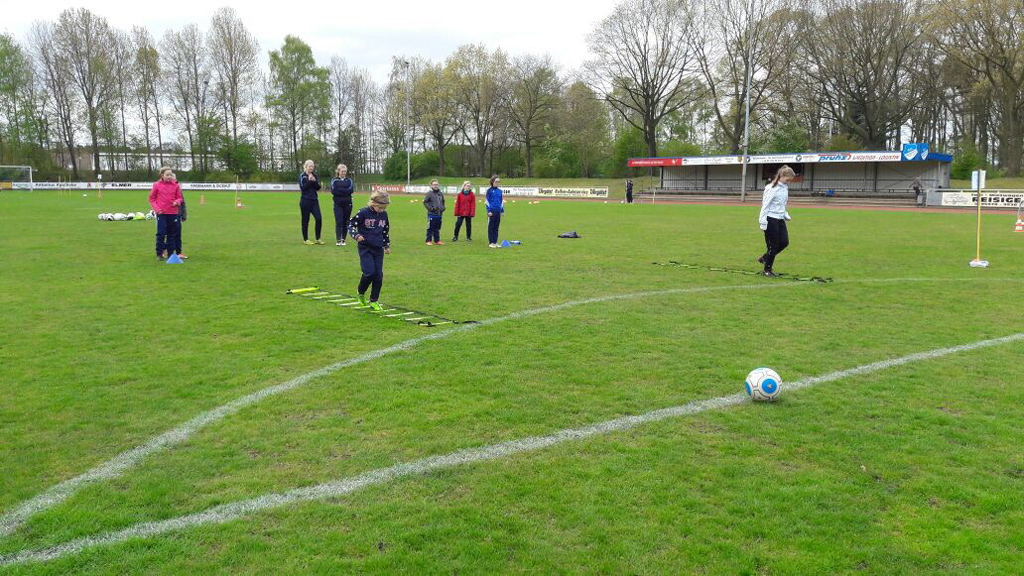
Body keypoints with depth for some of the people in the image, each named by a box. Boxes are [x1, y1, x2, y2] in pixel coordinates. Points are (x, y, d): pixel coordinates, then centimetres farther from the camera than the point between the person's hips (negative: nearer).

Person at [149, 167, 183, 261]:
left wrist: (177, 202, -12)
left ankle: (170, 253, 16)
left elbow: (179, 197, 10)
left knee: (172, 234, 7)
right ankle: (159, 254, 4)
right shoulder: (157, 185, 1)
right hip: (161, 213, -2)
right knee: (160, 234, -4)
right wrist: (157, 208, -6)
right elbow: (151, 198, 6)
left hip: (173, 213, 2)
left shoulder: (175, 185, 4)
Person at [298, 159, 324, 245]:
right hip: (305, 201, -4)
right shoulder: (302, 176, -3)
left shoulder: (315, 175, 10)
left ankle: (318, 238, 5)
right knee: (305, 221, 2)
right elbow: (302, 187, -13)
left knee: (319, 218, -5)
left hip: (314, 200, 4)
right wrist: (309, 180, -18)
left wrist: (314, 181, -11)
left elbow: (318, 188, 5)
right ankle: (305, 239, 11)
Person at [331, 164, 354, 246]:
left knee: (345, 222, 5)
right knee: (338, 222, -11)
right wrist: (345, 191, -12)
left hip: (347, 204, 2)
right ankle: (338, 240, -16)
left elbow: (350, 190, -7)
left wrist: (339, 190, -11)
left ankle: (343, 240, 13)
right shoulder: (334, 181, 5)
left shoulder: (349, 180, 9)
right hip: (338, 204, -2)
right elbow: (333, 191, -9)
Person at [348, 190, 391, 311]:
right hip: (365, 248, -5)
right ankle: (360, 293, 13)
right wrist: (356, 235, -21)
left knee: (378, 275, 2)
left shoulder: (384, 214, 6)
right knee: (369, 272, -15)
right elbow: (351, 224, -5)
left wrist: (387, 245, 21)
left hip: (378, 249, 5)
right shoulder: (363, 213, -10)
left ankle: (373, 301, 13)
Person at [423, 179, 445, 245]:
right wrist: (430, 208, -13)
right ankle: (429, 241, 4)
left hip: (439, 214, 5)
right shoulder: (429, 193, -6)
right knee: (430, 228, -2)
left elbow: (443, 202, 24)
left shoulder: (441, 193, 11)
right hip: (431, 214, -5)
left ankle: (437, 240, 18)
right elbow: (425, 202, -5)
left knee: (437, 228, 11)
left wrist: (443, 208, 9)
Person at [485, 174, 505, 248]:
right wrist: (489, 211, -10)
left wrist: (502, 210, 16)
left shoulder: (499, 191, 12)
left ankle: (495, 242, 14)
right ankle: (491, 243, 2)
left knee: (496, 227, 8)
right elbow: (487, 201, -4)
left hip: (498, 211, 5)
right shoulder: (489, 190, -2)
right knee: (491, 227, -1)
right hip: (492, 211, -5)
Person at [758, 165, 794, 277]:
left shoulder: (785, 188, 11)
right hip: (771, 220, -8)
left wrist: (786, 215, 8)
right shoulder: (772, 188, -14)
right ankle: (767, 269, 14)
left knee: (784, 242, 2)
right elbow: (765, 205, -15)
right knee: (773, 245, -2)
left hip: (780, 219, 8)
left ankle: (765, 258, 22)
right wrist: (763, 222, -17)